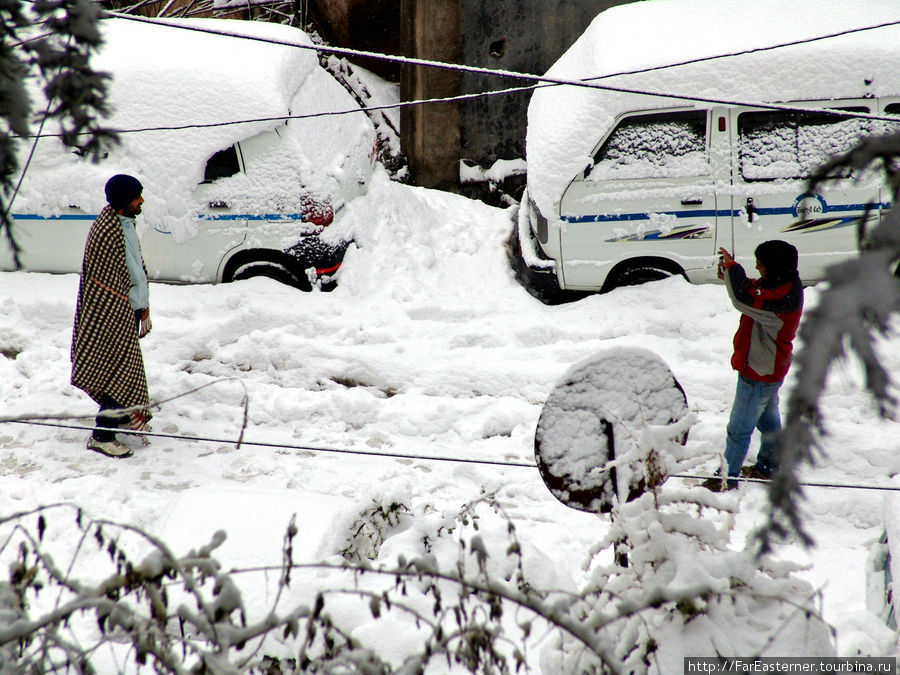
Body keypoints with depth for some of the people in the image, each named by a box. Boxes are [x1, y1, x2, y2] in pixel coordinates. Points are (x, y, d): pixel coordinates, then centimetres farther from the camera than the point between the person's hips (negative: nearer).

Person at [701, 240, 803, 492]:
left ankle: (727, 478, 11)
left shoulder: (782, 297, -32)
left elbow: (745, 300, -40)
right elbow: (754, 294, 15)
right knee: (768, 420, 25)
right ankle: (769, 466, 42)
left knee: (739, 428, 1)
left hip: (758, 373, -10)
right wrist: (731, 276, -4)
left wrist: (732, 266, -27)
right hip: (770, 369, 11)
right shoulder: (783, 285, 0)